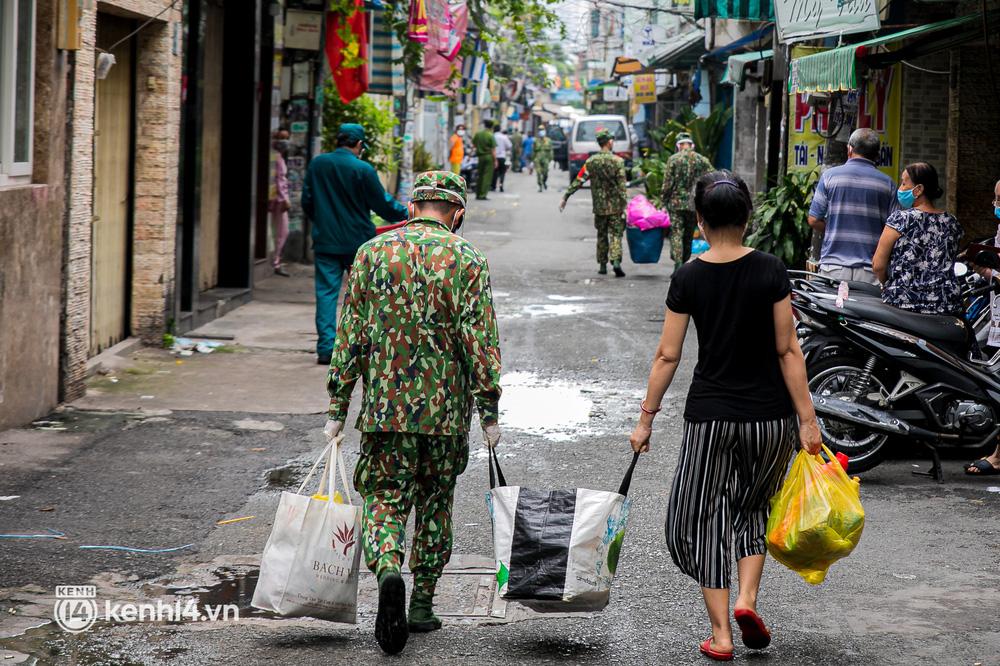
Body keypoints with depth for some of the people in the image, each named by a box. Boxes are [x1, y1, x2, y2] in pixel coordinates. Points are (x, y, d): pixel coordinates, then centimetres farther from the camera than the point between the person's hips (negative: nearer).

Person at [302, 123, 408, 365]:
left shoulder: (317, 164, 0)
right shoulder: (363, 169, -13)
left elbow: (307, 202, 9)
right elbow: (383, 204, -5)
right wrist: (408, 215, 11)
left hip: (325, 241, 3)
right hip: (357, 241, -3)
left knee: (326, 293, 4)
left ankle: (326, 347, -2)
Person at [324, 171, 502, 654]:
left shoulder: (372, 252, 1)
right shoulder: (466, 260, -4)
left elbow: (349, 336, 1)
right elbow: (480, 342, -8)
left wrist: (338, 409, 6)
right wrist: (489, 412, -2)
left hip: (385, 407, 0)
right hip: (446, 410, 0)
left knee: (383, 499, 3)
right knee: (435, 504, 15)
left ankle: (388, 570, -25)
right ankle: (422, 603, 19)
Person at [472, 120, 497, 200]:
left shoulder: (478, 134, 3)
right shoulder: (490, 136, -11)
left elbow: (473, 145, 11)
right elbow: (493, 150, -12)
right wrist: (495, 160, -7)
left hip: (480, 157, 5)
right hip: (489, 157, -5)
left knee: (479, 176, 15)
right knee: (487, 176, -3)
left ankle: (478, 194, 17)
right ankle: (483, 195, -8)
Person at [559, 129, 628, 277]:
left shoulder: (591, 161, -1)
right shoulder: (618, 161, -8)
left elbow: (578, 181, -3)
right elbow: (622, 186, -11)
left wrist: (565, 197, 2)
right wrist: (624, 206, -9)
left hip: (599, 206, 2)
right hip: (615, 206, -2)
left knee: (602, 235, 16)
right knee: (615, 234, 1)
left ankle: (602, 265, 18)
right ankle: (616, 261, -18)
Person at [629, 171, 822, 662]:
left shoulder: (688, 279, -5)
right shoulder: (770, 272, -7)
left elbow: (667, 356, -2)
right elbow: (788, 351, -7)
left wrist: (646, 418, 7)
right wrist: (807, 419, -2)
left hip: (709, 415, 0)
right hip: (769, 415, 0)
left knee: (703, 518, 10)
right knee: (752, 508, 21)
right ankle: (747, 599, 1)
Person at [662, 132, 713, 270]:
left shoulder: (673, 159, -5)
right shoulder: (702, 160, 3)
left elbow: (667, 183, -7)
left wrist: (665, 201, 3)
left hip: (676, 203, -3)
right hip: (695, 204, 3)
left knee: (676, 234, -3)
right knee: (689, 235, 15)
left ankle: (678, 265, -15)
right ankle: (684, 261, 25)